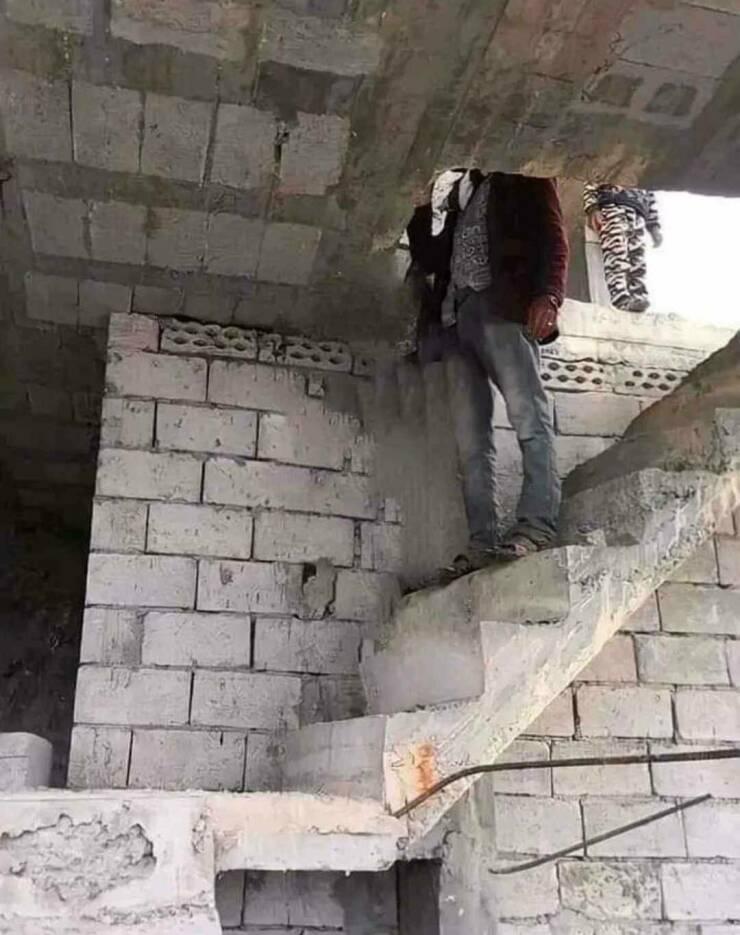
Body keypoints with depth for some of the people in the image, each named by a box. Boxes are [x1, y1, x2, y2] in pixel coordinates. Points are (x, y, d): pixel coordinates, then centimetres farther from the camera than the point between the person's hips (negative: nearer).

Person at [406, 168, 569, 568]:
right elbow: (430, 255, 29)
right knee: (470, 438, -6)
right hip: (456, 314, 5)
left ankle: (537, 524, -21)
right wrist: (418, 209, 16)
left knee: (527, 414, -17)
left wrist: (548, 295, -16)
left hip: (502, 305, -5)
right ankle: (484, 542, -11)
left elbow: (553, 236, 1)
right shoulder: (458, 194, 33)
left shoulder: (524, 179, 15)